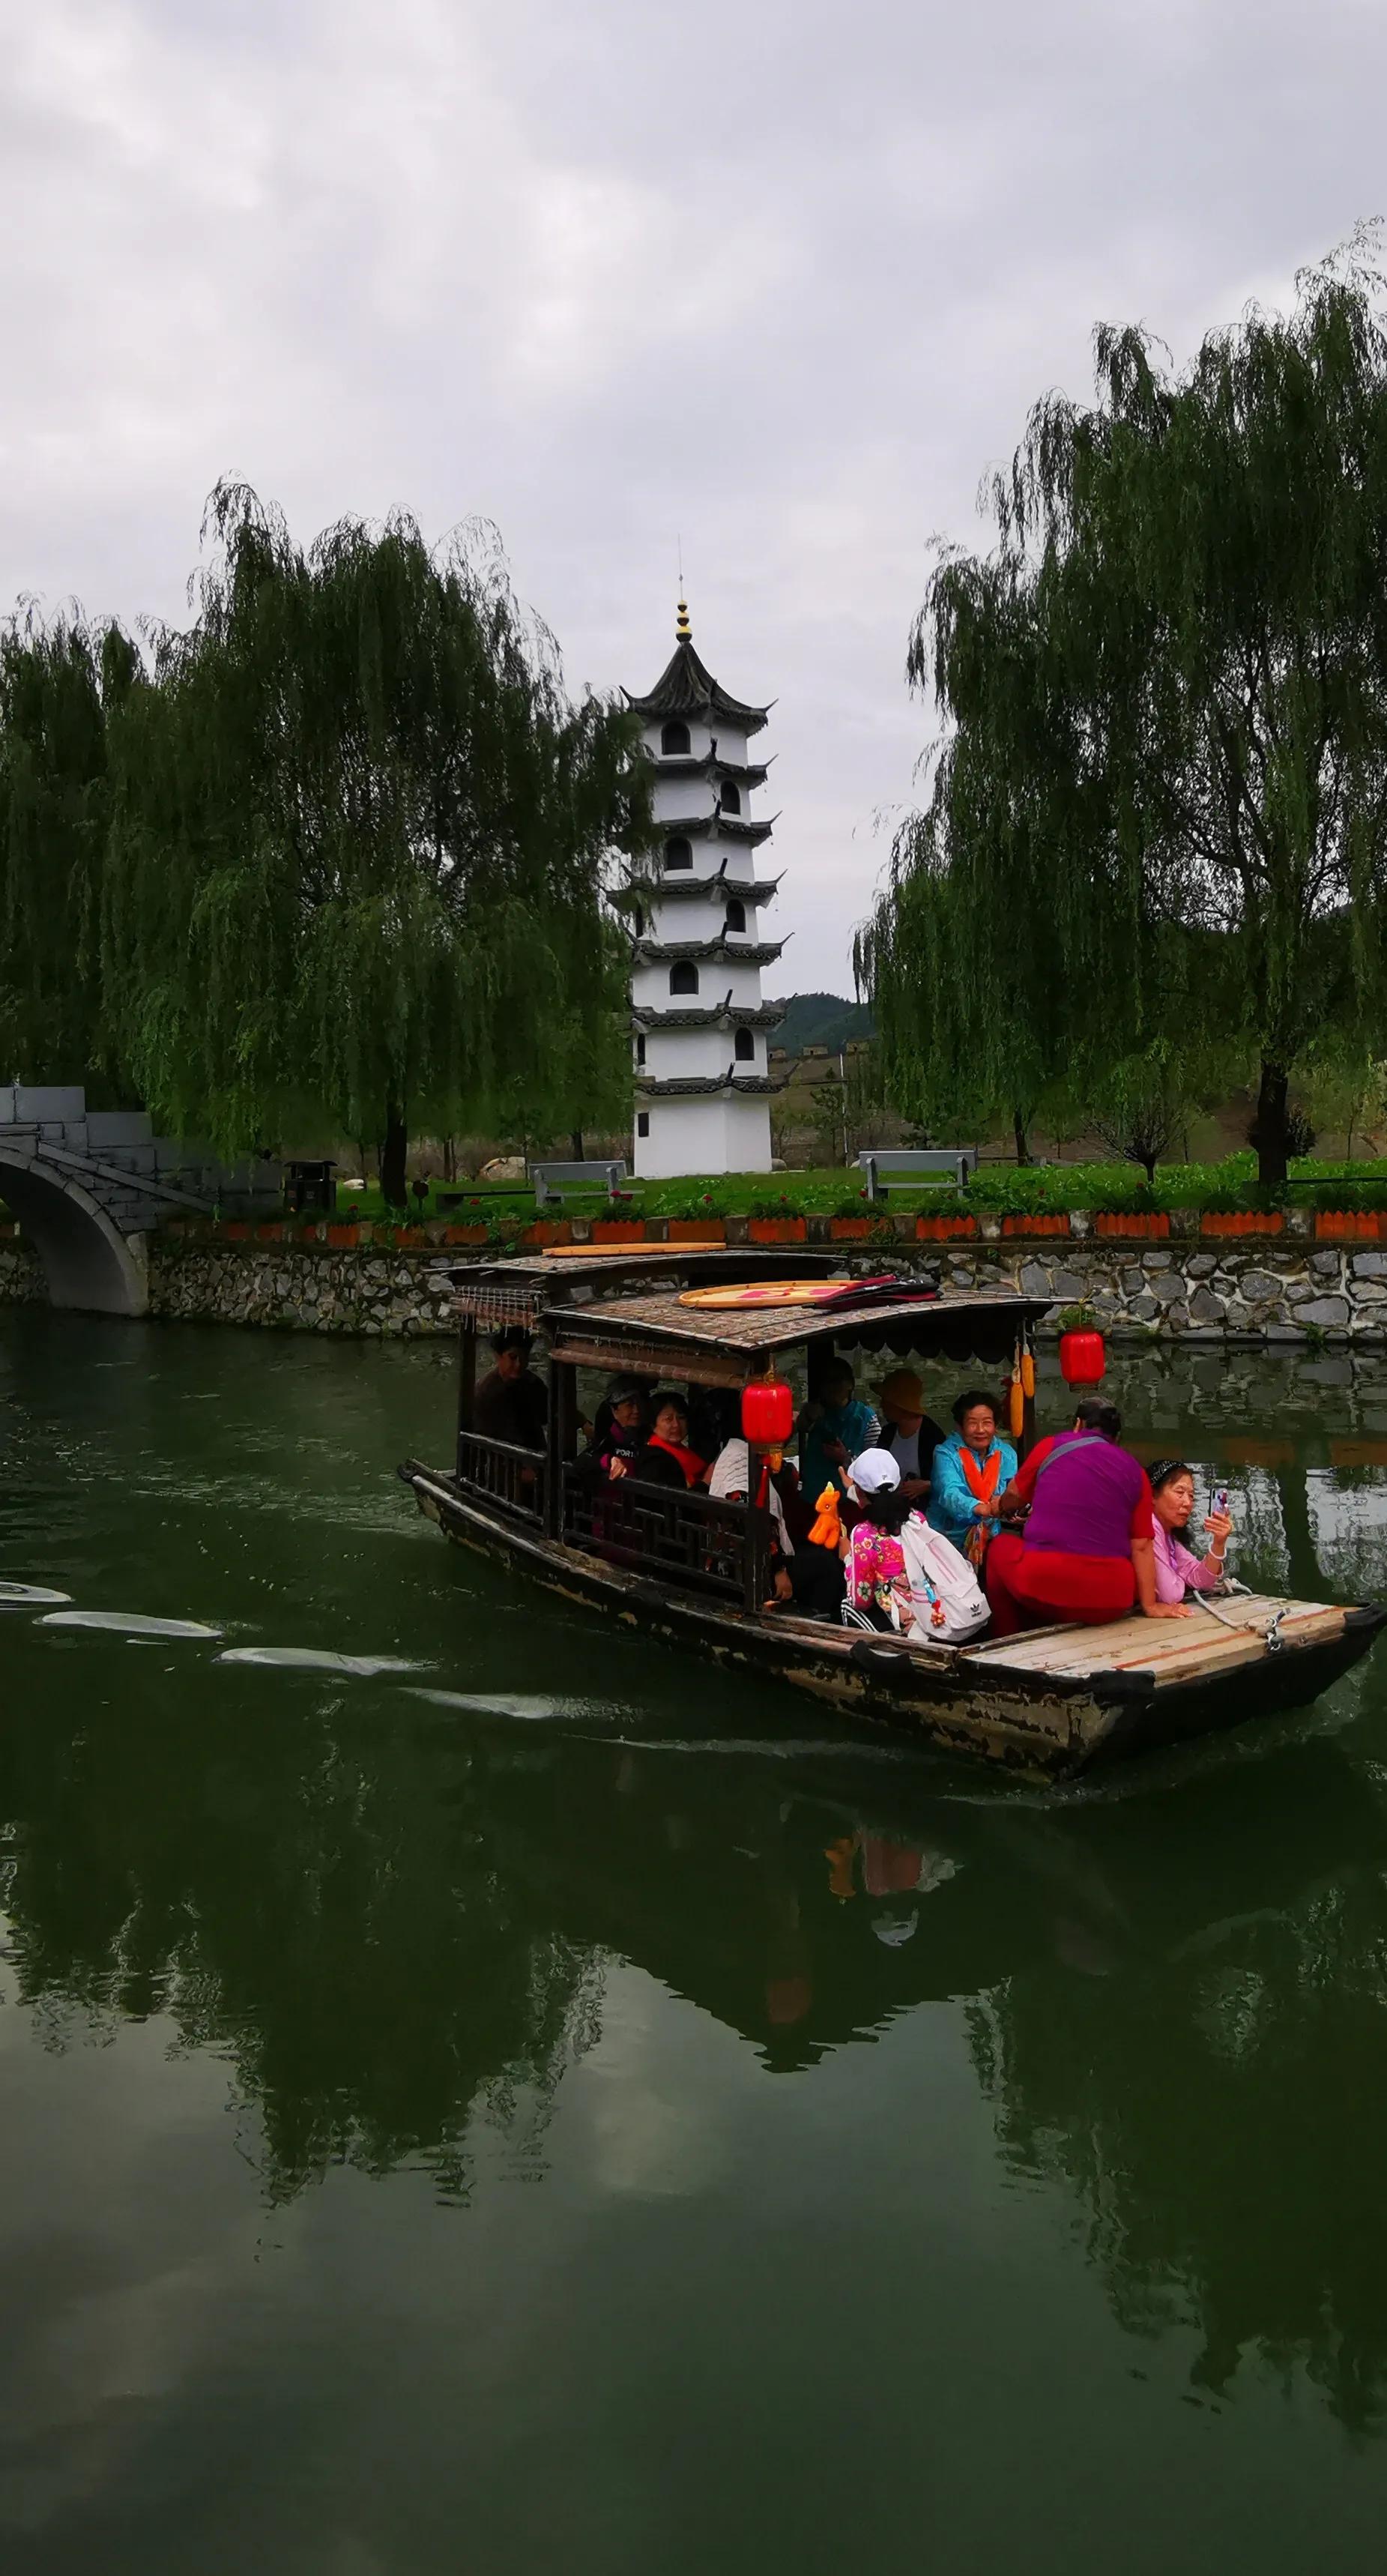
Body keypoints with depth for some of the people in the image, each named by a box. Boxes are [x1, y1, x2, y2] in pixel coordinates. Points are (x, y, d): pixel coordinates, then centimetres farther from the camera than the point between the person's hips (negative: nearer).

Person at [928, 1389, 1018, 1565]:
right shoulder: (946, 1454, -7)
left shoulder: (1006, 1454, 7)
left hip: (991, 1539, 4)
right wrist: (981, 1509, -40)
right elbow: (949, 1494, -22)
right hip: (950, 1538, -4)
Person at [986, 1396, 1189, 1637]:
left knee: (1001, 1546, 29)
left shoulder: (1052, 1446, 8)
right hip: (1110, 1602, 2)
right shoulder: (1135, 1471, 12)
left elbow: (1014, 1496, 24)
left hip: (1043, 1586, -1)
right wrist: (1150, 1606, 15)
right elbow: (1142, 1546, 8)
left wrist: (1000, 1508, 46)